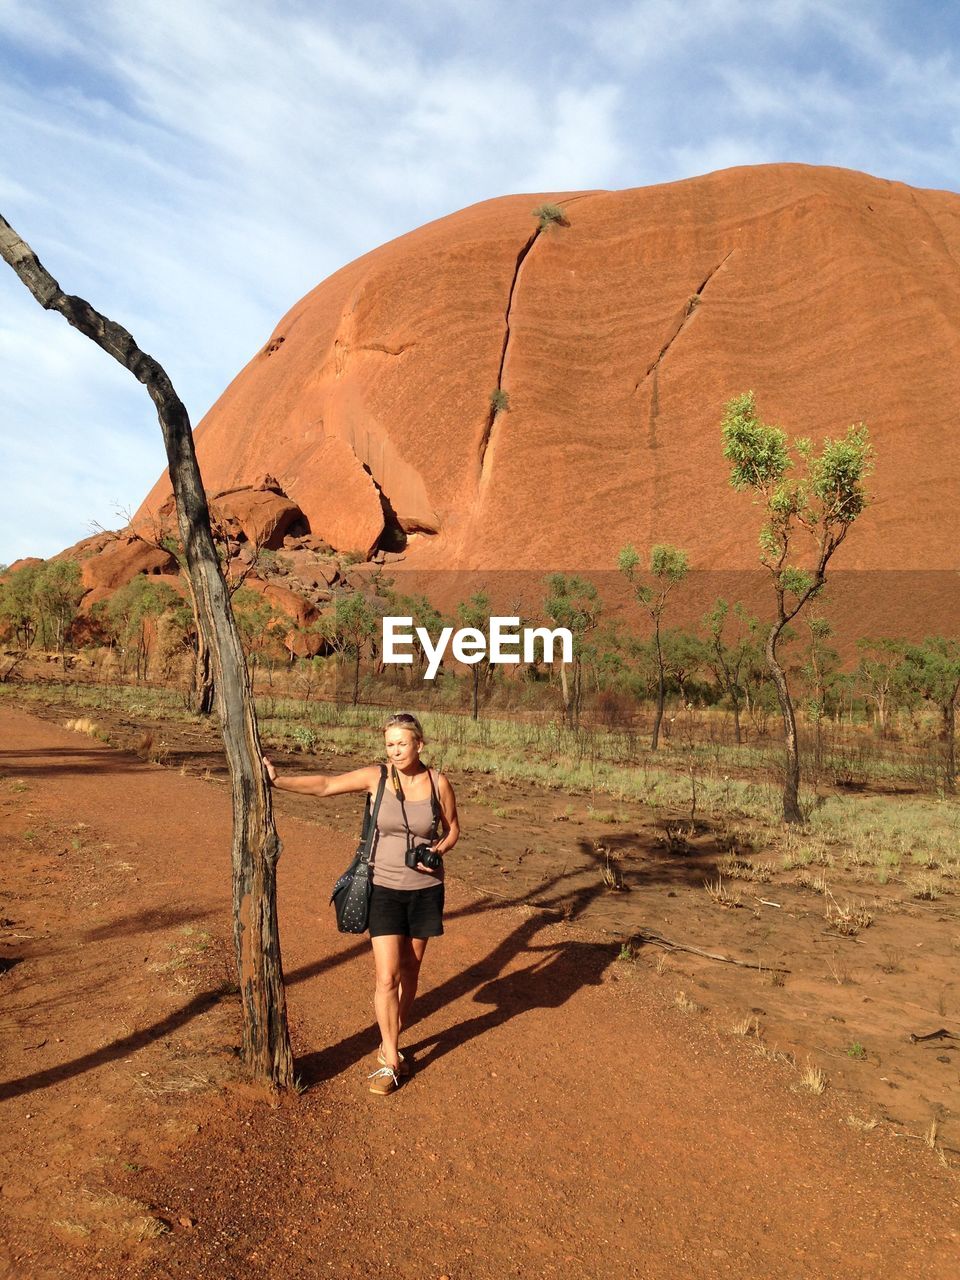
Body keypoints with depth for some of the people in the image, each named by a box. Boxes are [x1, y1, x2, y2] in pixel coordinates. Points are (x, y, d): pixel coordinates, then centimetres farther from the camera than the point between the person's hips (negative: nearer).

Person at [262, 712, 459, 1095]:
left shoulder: (438, 783, -6)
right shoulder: (376, 777, -9)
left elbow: (453, 830, 7)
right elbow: (324, 785, -14)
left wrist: (437, 851, -13)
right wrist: (278, 781, -23)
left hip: (425, 890, 1)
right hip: (385, 890, -1)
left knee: (409, 973, 12)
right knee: (387, 977, -5)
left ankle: (390, 1046, 32)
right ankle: (390, 1061, 10)